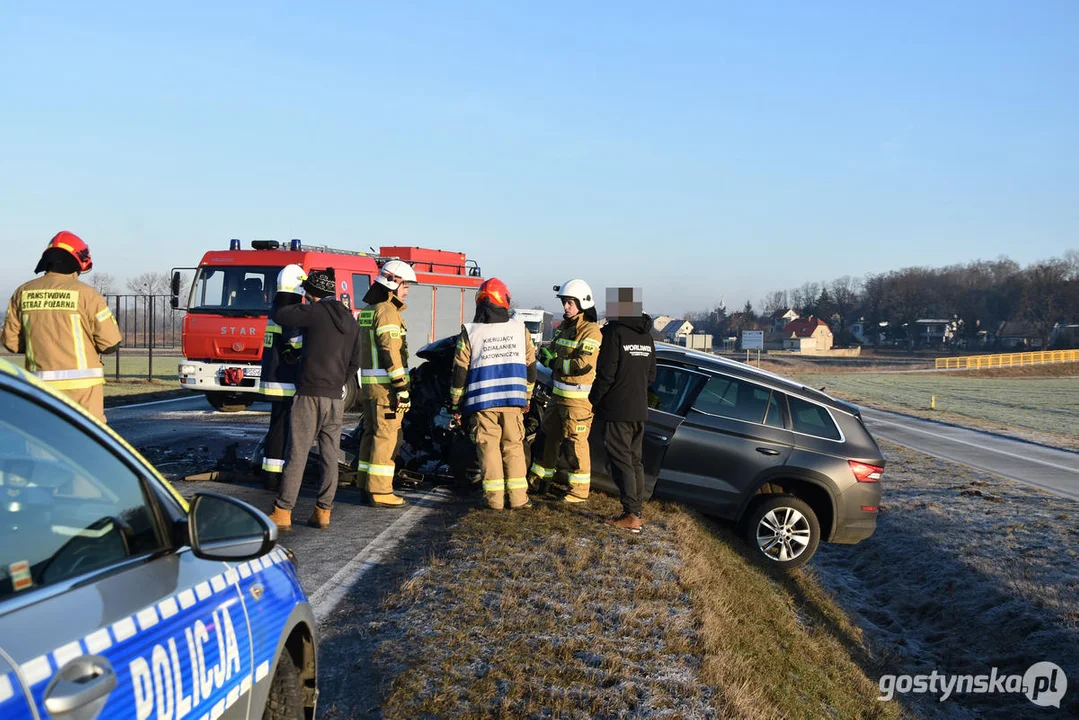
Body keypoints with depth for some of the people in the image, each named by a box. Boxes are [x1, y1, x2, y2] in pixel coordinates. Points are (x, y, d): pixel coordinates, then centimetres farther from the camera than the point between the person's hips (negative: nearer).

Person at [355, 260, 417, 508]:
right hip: (386, 384, -10)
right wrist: (401, 386, -22)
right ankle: (380, 491, -6)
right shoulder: (387, 311, -13)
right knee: (386, 435, -7)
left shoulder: (367, 311, 17)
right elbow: (390, 351, -20)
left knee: (371, 432, 14)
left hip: (368, 382, 10)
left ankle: (366, 485, 20)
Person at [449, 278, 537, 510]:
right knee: (514, 446, 7)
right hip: (513, 399, 2)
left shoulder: (469, 332, -2)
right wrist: (527, 397, 22)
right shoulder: (520, 329, 5)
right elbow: (531, 366, 11)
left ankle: (494, 497, 3)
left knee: (489, 447, 4)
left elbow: (460, 371, -2)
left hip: (482, 400, -2)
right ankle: (518, 497, 6)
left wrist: (455, 403, 7)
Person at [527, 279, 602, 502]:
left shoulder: (590, 331, -15)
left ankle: (580, 490, 5)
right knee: (549, 436, 17)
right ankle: (541, 478, 31)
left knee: (575, 443, -4)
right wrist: (546, 353, -8)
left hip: (578, 398, -9)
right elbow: (549, 352, 16)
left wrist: (554, 362, -14)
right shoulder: (565, 327, 14)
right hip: (559, 394, 9)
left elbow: (583, 365, -24)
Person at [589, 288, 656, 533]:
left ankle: (631, 516, -6)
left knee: (621, 461, -5)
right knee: (635, 460, 14)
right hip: (639, 410, 8)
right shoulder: (646, 335, 11)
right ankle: (637, 512, 18)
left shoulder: (614, 332, -14)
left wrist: (594, 399, -2)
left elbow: (606, 373, -16)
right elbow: (651, 375, 17)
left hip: (617, 409, -8)